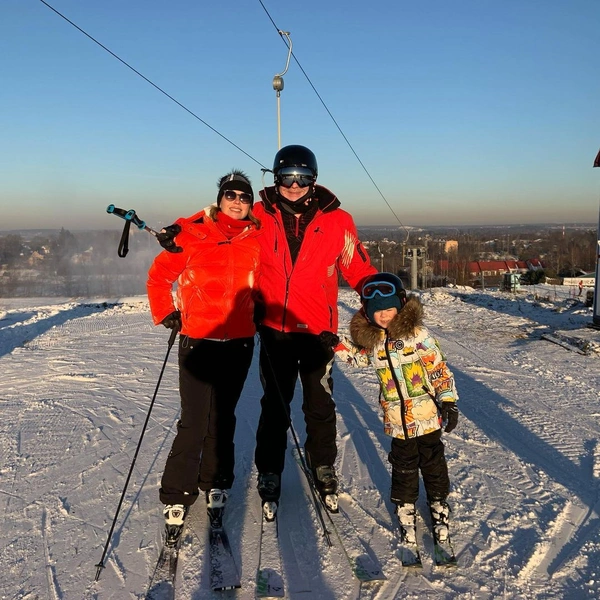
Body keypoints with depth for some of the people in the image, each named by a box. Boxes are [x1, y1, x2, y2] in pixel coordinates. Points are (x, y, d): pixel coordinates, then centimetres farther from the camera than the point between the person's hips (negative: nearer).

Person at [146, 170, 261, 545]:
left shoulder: (257, 238, 5)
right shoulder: (193, 234, -4)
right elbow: (160, 275, 3)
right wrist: (165, 314, -6)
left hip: (240, 341, 3)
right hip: (199, 341, -3)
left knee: (223, 418, 14)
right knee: (194, 423, -5)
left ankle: (216, 485, 29)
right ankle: (177, 499, 9)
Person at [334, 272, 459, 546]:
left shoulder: (418, 335, -13)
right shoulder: (370, 340, -2)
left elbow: (439, 370, -8)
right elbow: (358, 357, 20)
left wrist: (448, 401, -10)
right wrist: (338, 346, 4)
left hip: (428, 415, -2)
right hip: (397, 420, 2)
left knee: (433, 462, 13)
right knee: (403, 466, 13)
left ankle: (439, 504, 32)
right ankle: (405, 508, 31)